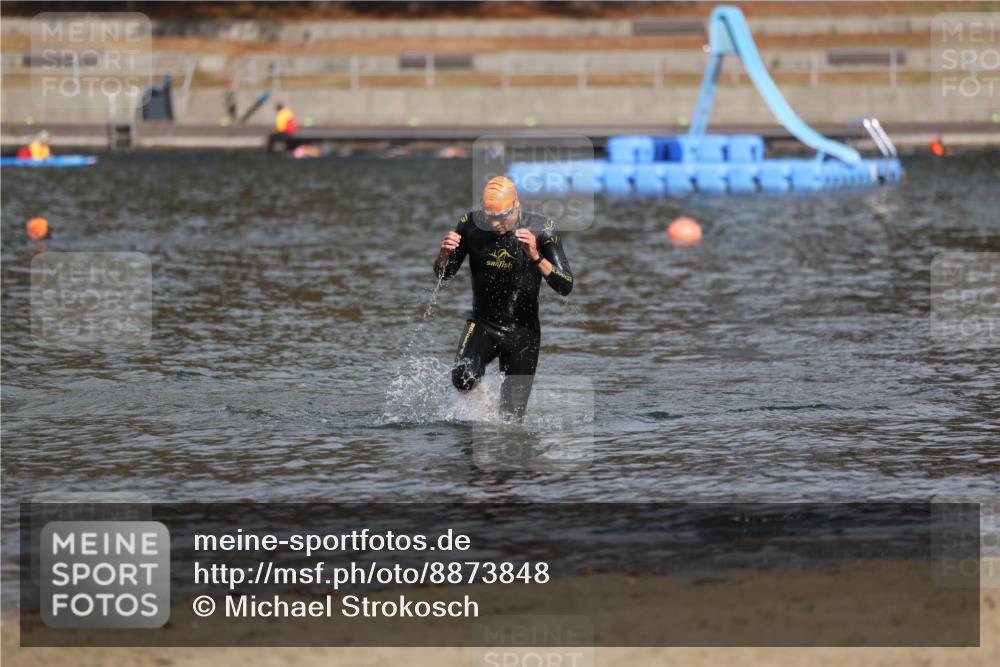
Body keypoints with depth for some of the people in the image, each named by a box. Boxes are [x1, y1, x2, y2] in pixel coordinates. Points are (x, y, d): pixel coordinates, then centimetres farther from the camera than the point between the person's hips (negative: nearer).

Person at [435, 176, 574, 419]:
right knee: (462, 379, -28)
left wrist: (536, 257, -32)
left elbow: (565, 287, -17)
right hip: (482, 324, 1)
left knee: (511, 415, -5)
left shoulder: (540, 228, -12)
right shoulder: (472, 224, -8)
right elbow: (444, 275, 2)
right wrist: (444, 254, -22)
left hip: (522, 332, -1)